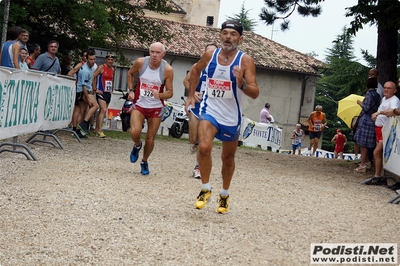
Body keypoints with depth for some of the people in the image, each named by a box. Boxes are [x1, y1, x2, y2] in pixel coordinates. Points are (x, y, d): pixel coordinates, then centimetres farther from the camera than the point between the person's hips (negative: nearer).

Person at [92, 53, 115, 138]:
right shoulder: (101, 67, -6)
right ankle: (99, 131, -21)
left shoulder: (112, 69, 14)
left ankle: (96, 129, 21)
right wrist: (95, 89, -13)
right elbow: (93, 76, -11)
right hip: (101, 92, -7)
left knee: (102, 111, 12)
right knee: (103, 110, -18)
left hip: (108, 93, 7)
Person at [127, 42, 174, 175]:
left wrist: (160, 95, -31)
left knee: (150, 139, 7)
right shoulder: (140, 62, -12)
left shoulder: (167, 70, -16)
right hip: (139, 105, 0)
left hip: (156, 108, 0)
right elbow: (130, 74, 10)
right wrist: (131, 91, 0)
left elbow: (170, 92, -10)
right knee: (135, 132, -21)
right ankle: (137, 146, 16)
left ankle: (144, 162, 34)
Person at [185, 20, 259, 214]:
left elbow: (255, 93, -20)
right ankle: (205, 189, -4)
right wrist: (191, 95, 13)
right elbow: (196, 70, 18)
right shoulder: (209, 55, -4)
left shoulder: (245, 60, -14)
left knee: (228, 158, 14)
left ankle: (224, 195, 36)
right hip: (210, 111, 1)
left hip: (231, 117, -1)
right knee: (204, 148, -23)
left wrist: (241, 83, -39)